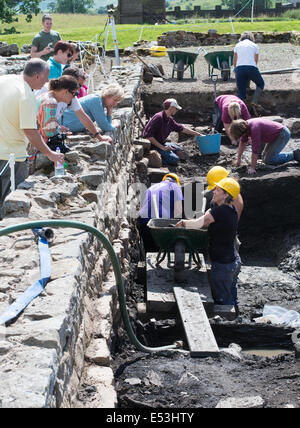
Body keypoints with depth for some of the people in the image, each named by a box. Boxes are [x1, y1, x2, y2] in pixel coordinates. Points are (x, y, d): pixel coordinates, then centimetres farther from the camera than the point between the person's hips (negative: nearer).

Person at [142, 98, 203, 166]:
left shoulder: (169, 119, 7)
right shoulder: (158, 118, -21)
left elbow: (181, 128, 22)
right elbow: (148, 135, -25)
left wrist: (197, 134, 24)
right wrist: (162, 147, -25)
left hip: (161, 143, 10)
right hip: (153, 146, -10)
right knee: (175, 159, -20)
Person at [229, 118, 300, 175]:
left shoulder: (254, 128, -32)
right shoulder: (245, 125, -4)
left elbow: (255, 151, -31)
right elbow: (243, 143, 12)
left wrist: (252, 168, -25)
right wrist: (238, 159, 16)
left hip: (283, 135, -10)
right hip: (276, 135, 10)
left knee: (268, 160, -14)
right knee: (264, 157, 13)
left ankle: (294, 155, -2)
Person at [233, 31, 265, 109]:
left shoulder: (237, 45, 19)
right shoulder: (254, 45, 17)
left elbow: (234, 62, 20)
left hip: (239, 68, 1)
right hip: (251, 68, -1)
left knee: (241, 93, 5)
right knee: (261, 84, 23)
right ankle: (254, 101, 5)